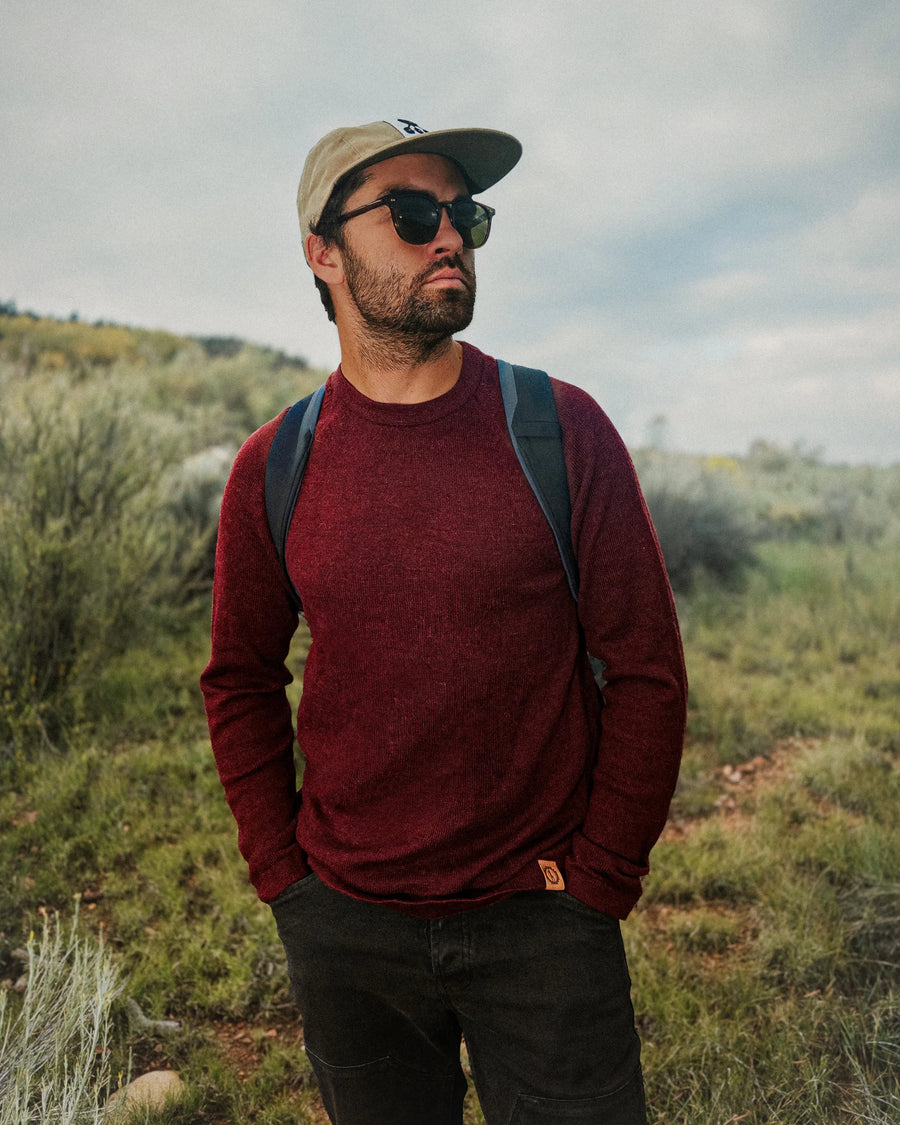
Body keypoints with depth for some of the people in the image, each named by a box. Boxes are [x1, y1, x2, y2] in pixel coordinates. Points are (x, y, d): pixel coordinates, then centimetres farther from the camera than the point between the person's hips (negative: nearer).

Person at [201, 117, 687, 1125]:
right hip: (345, 930, 2)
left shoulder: (562, 430, -9)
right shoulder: (275, 468, -4)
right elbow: (241, 681, 6)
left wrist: (597, 881, -6)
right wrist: (283, 875, 1)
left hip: (541, 926, -1)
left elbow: (646, 670, -6)